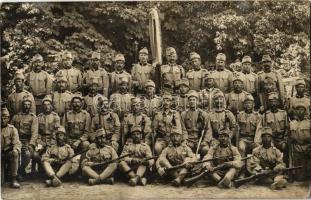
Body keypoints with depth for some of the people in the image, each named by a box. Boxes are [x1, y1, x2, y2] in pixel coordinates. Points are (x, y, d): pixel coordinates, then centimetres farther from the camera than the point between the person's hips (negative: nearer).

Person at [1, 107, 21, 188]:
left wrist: (15, 150, -32)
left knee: (15, 153, -38)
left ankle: (13, 179, -27)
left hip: (9, 153, 0)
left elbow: (17, 143, -9)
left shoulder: (12, 129, 1)